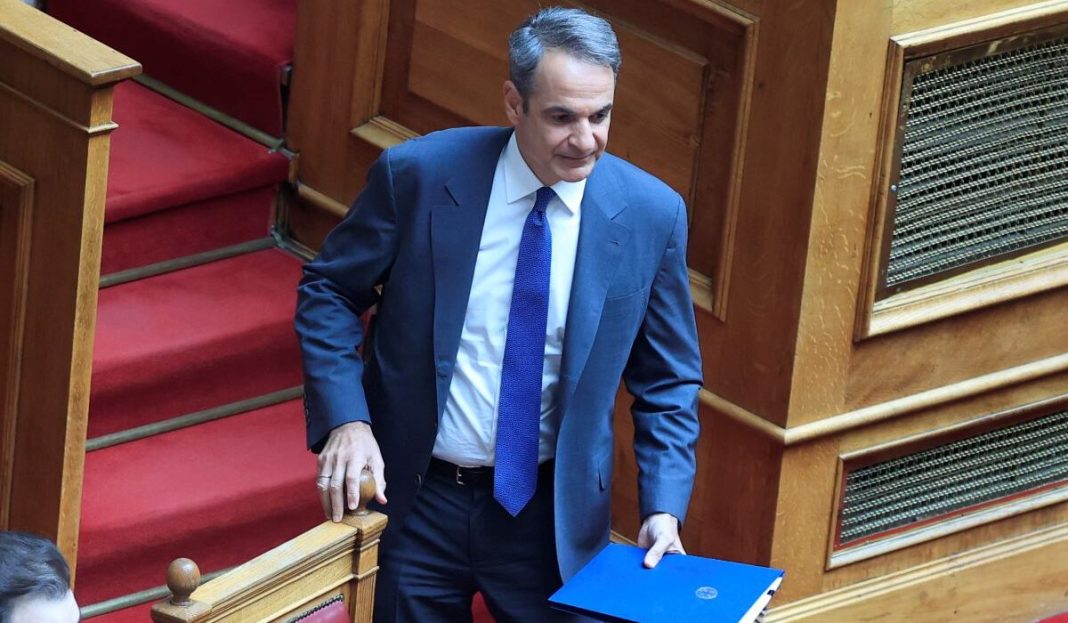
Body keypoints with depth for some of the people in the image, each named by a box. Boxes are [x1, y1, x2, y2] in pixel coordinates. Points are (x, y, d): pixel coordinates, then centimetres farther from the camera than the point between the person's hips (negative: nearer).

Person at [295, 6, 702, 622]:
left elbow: (668, 382, 2)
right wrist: (346, 420, -15)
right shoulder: (419, 175, -12)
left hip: (552, 512, 1)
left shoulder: (651, 214, -8)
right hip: (413, 500, 0)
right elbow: (328, 293, -1)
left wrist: (665, 507, -11)